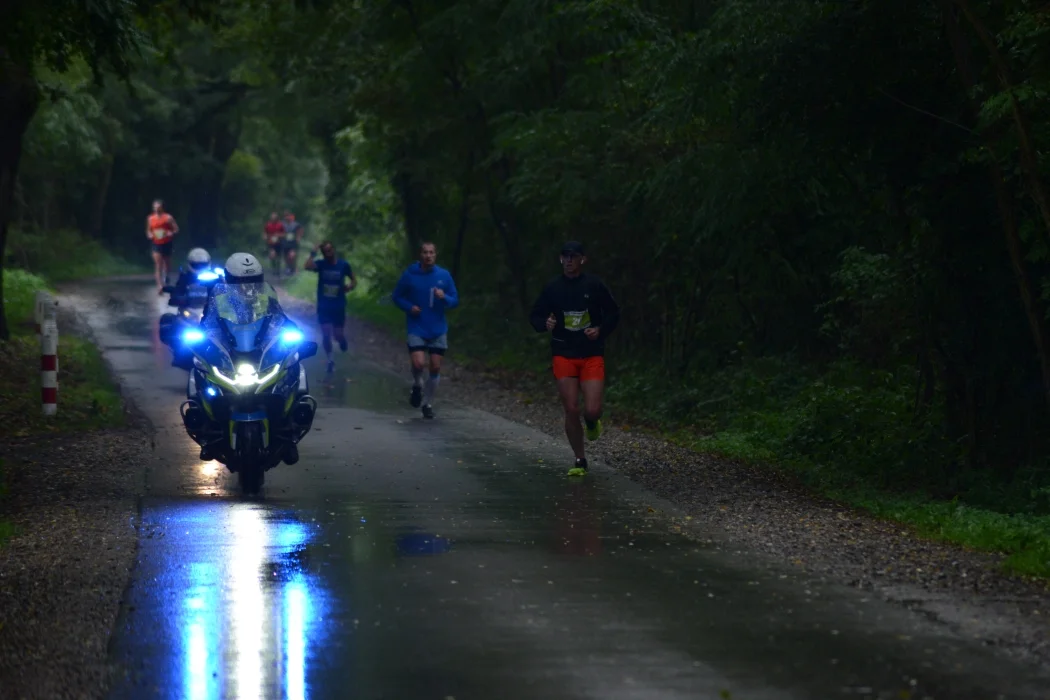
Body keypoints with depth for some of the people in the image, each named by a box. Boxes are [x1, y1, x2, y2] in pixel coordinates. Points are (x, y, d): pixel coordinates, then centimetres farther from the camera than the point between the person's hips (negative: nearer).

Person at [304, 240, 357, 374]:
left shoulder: (343, 265, -7)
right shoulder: (320, 264, -9)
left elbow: (354, 280, 5)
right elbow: (307, 266, -31)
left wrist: (349, 287, -15)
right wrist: (314, 253, -27)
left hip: (339, 306, 0)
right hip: (323, 306, 0)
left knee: (338, 334, 4)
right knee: (326, 334, -1)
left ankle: (342, 342, 42)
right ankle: (330, 360, 18)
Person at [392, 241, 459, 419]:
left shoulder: (444, 275, -1)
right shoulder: (409, 275, -5)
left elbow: (455, 300, 4)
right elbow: (397, 297, 6)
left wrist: (444, 297, -18)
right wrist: (409, 307, -13)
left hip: (438, 329, 2)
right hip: (416, 329, -2)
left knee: (435, 367, 2)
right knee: (418, 363, -18)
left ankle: (428, 403, 19)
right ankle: (417, 386, 16)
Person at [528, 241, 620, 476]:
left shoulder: (594, 286, -3)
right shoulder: (553, 287, 0)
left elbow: (613, 313, 6)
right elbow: (535, 316, 8)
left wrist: (601, 330, -12)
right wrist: (545, 324, -15)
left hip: (592, 355, -1)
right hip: (564, 355, 1)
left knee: (592, 410, -12)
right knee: (571, 410, -2)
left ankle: (592, 422, 27)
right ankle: (580, 461, 13)